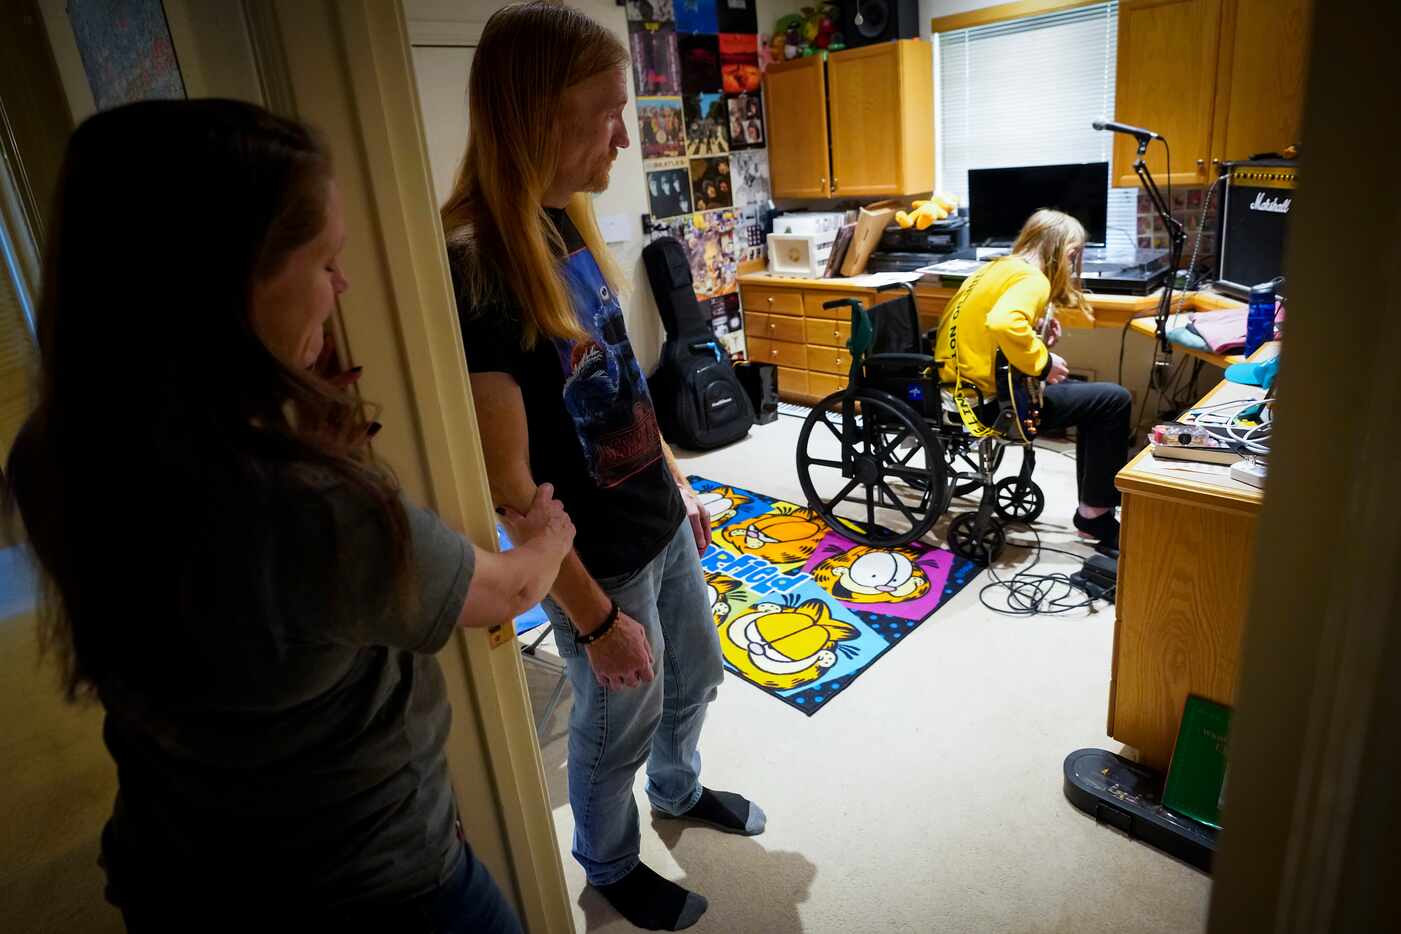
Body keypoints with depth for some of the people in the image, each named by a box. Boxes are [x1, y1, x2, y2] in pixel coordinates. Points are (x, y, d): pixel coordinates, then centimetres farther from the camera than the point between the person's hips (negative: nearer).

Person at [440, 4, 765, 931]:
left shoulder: (566, 221, 0)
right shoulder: (470, 268, -27)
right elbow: (511, 480, -24)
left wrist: (679, 480, 15)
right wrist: (595, 617, -17)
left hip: (660, 525, 8)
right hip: (598, 559, -8)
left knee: (694, 678, 27)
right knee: (617, 728, 17)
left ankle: (680, 789, 58)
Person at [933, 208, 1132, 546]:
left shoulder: (998, 267, 14)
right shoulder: (1032, 278, -14)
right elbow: (1002, 324, -36)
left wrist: (1039, 338, 10)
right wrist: (1044, 362, -21)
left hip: (964, 386, 10)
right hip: (988, 397, -10)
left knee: (1091, 396, 23)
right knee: (1114, 400, -2)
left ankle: (1092, 507, 26)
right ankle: (1095, 512, 10)